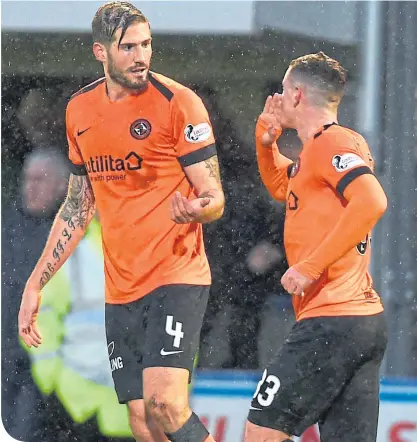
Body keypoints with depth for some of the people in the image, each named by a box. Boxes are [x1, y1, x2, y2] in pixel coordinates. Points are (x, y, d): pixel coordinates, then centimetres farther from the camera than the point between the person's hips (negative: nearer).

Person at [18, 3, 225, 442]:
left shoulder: (178, 102, -7)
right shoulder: (80, 110, 10)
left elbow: (214, 197, -7)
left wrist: (197, 209, -31)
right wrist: (35, 284, 17)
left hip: (177, 277, -5)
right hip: (120, 288, 5)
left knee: (163, 404, -23)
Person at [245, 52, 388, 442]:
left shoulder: (330, 143, -10)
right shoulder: (322, 146, 20)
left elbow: (371, 201, -27)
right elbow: (281, 186, 40)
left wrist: (310, 267, -24)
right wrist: (266, 141, 20)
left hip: (330, 322, -10)